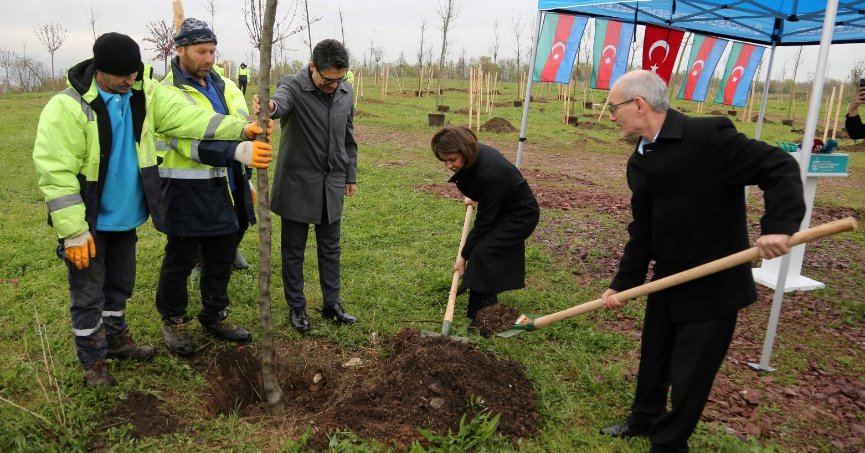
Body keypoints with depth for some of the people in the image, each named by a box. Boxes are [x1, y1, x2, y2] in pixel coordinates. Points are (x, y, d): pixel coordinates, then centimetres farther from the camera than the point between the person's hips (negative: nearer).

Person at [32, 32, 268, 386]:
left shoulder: (144, 93, -5)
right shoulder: (67, 107, -22)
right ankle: (93, 360, 26)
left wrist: (240, 129, -28)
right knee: (89, 293, 8)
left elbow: (188, 117, -14)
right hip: (88, 222, -6)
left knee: (120, 283, 22)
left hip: (124, 216, 6)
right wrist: (73, 231, -22)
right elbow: (55, 172, -22)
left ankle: (117, 339, 43)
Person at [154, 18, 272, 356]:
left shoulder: (224, 86, 10)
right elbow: (194, 144, -26)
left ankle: (215, 317, 33)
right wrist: (241, 151, -39)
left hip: (226, 189, 7)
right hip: (186, 192, -6)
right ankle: (173, 321, 27)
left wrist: (246, 181, 8)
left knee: (221, 259, 16)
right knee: (180, 260, 8)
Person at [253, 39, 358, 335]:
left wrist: (351, 175, 15)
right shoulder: (293, 86, -14)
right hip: (298, 184, -4)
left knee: (330, 248, 13)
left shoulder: (345, 91, 3)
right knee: (294, 250, 7)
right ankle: (296, 308, 22)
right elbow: (281, 102, -39)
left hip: (332, 185, 5)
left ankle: (332, 304, 26)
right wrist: (270, 106, -63)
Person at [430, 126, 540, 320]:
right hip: (502, 208, 9)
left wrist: (464, 256, -19)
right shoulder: (475, 154, -12)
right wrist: (475, 197, 24)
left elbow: (484, 222, -27)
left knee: (482, 252, -17)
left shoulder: (489, 173, -36)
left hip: (521, 215, -9)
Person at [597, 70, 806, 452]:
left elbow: (779, 168, -20)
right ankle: (643, 420, 47)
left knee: (688, 378, 6)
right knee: (652, 360, 23)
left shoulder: (708, 135, -19)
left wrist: (779, 225, -35)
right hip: (667, 283, 7)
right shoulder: (639, 162, 4)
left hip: (714, 286, -7)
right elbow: (641, 232, 6)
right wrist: (622, 283, -1)